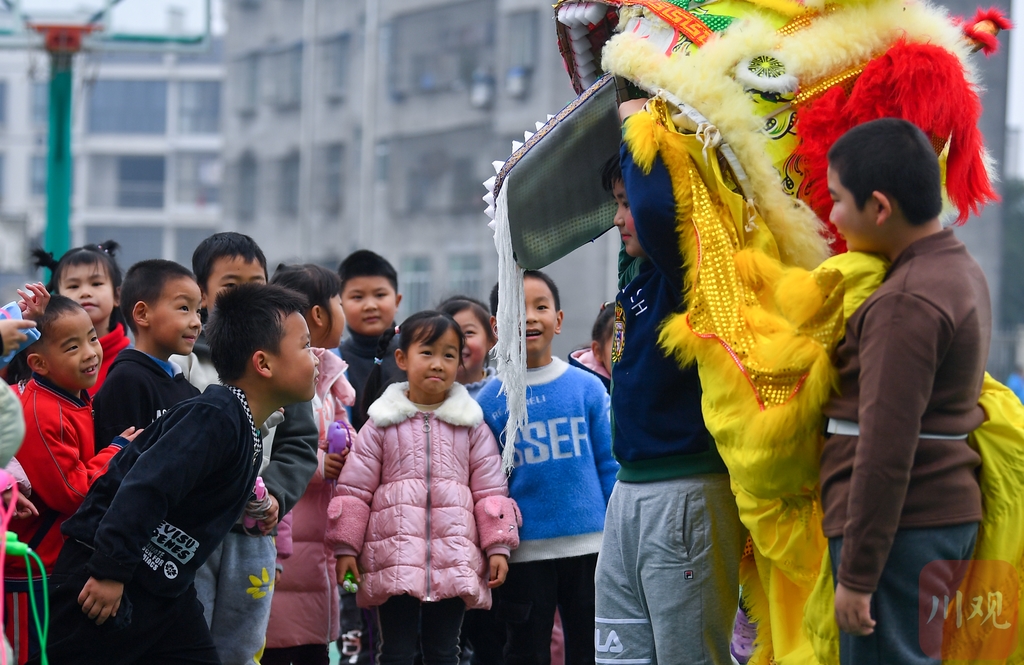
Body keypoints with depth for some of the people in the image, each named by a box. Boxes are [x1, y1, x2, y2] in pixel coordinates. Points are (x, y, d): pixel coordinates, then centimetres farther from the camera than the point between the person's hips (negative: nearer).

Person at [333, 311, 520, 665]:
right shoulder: (382, 424, 5)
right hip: (395, 560, -1)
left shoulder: (471, 425, 8)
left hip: (455, 562, 1)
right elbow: (354, 489, 5)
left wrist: (498, 546, 2)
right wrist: (345, 547, 1)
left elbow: (490, 490, 9)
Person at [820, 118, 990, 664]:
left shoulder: (906, 303, -17)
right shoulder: (962, 270, 14)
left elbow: (886, 451, -21)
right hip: (950, 511, 10)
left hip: (901, 529, -10)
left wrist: (856, 576, -19)